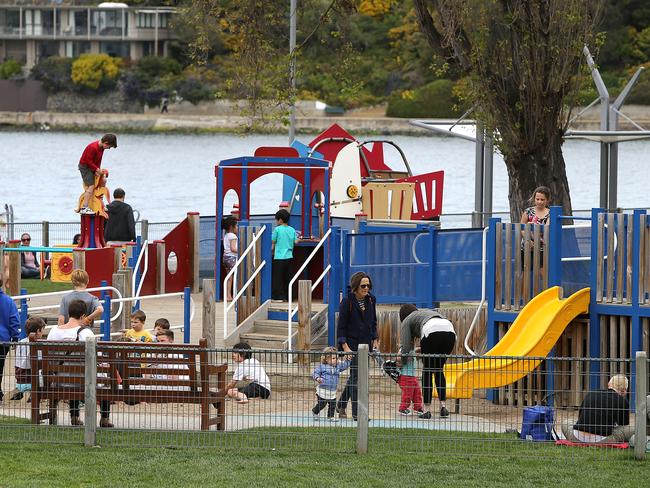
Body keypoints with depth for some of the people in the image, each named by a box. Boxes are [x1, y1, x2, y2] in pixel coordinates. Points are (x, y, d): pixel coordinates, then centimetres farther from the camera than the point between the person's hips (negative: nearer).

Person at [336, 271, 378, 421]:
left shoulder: (371, 300, 4)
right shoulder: (347, 301, -12)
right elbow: (341, 326, -10)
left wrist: (375, 340, 8)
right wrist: (345, 347, -17)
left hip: (366, 343, 6)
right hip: (352, 343, -6)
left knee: (356, 376, 13)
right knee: (356, 376, -9)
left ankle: (341, 405, 30)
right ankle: (356, 413, -7)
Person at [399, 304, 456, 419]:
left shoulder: (407, 321, 24)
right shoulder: (426, 311, 40)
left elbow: (406, 346, 14)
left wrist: (402, 360, 31)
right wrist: (422, 349, 49)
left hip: (432, 332, -5)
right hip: (450, 331, 5)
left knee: (427, 371, 9)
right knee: (439, 370, 19)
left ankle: (427, 410, 7)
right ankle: (443, 406, 11)